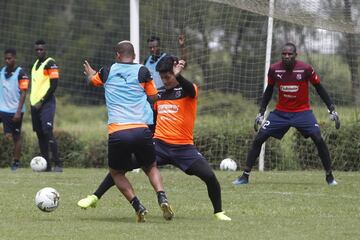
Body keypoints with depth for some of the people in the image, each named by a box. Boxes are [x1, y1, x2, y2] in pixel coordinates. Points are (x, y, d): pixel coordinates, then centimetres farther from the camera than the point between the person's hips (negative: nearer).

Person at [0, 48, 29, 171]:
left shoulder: (21, 73, -6)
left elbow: (23, 93, -9)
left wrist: (18, 112, -15)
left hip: (15, 111, -3)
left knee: (16, 137, 4)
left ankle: (16, 162, 10)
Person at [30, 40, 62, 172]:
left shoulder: (50, 63, -7)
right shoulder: (35, 64, 17)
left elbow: (54, 84, -13)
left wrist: (42, 101, -14)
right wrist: (33, 102, 17)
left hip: (46, 103, -8)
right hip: (35, 104, 8)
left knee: (47, 132, -17)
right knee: (40, 134, 6)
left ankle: (58, 164, -15)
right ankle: (46, 164, 10)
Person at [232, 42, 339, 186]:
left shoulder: (306, 69, -15)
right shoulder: (274, 69, -9)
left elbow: (319, 88, -2)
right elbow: (269, 91, 8)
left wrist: (332, 109, -5)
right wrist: (261, 113, 7)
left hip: (302, 112, -2)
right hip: (281, 113, 2)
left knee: (319, 140, -17)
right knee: (258, 139, -6)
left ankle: (329, 176, -1)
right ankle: (245, 176, 3)